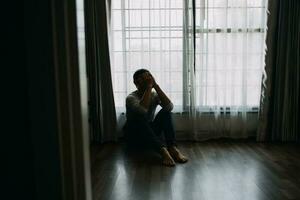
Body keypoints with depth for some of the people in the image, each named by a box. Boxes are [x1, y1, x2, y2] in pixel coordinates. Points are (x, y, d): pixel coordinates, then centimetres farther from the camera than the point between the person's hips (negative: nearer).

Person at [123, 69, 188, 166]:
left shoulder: (155, 95, -2)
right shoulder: (131, 98, -14)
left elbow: (169, 106, -23)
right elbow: (142, 110, -37)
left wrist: (155, 85, -25)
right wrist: (148, 87, -33)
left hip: (150, 133, 4)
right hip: (133, 135, -4)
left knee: (165, 112, -19)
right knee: (140, 116, -35)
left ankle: (173, 147, -34)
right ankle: (162, 150, -48)